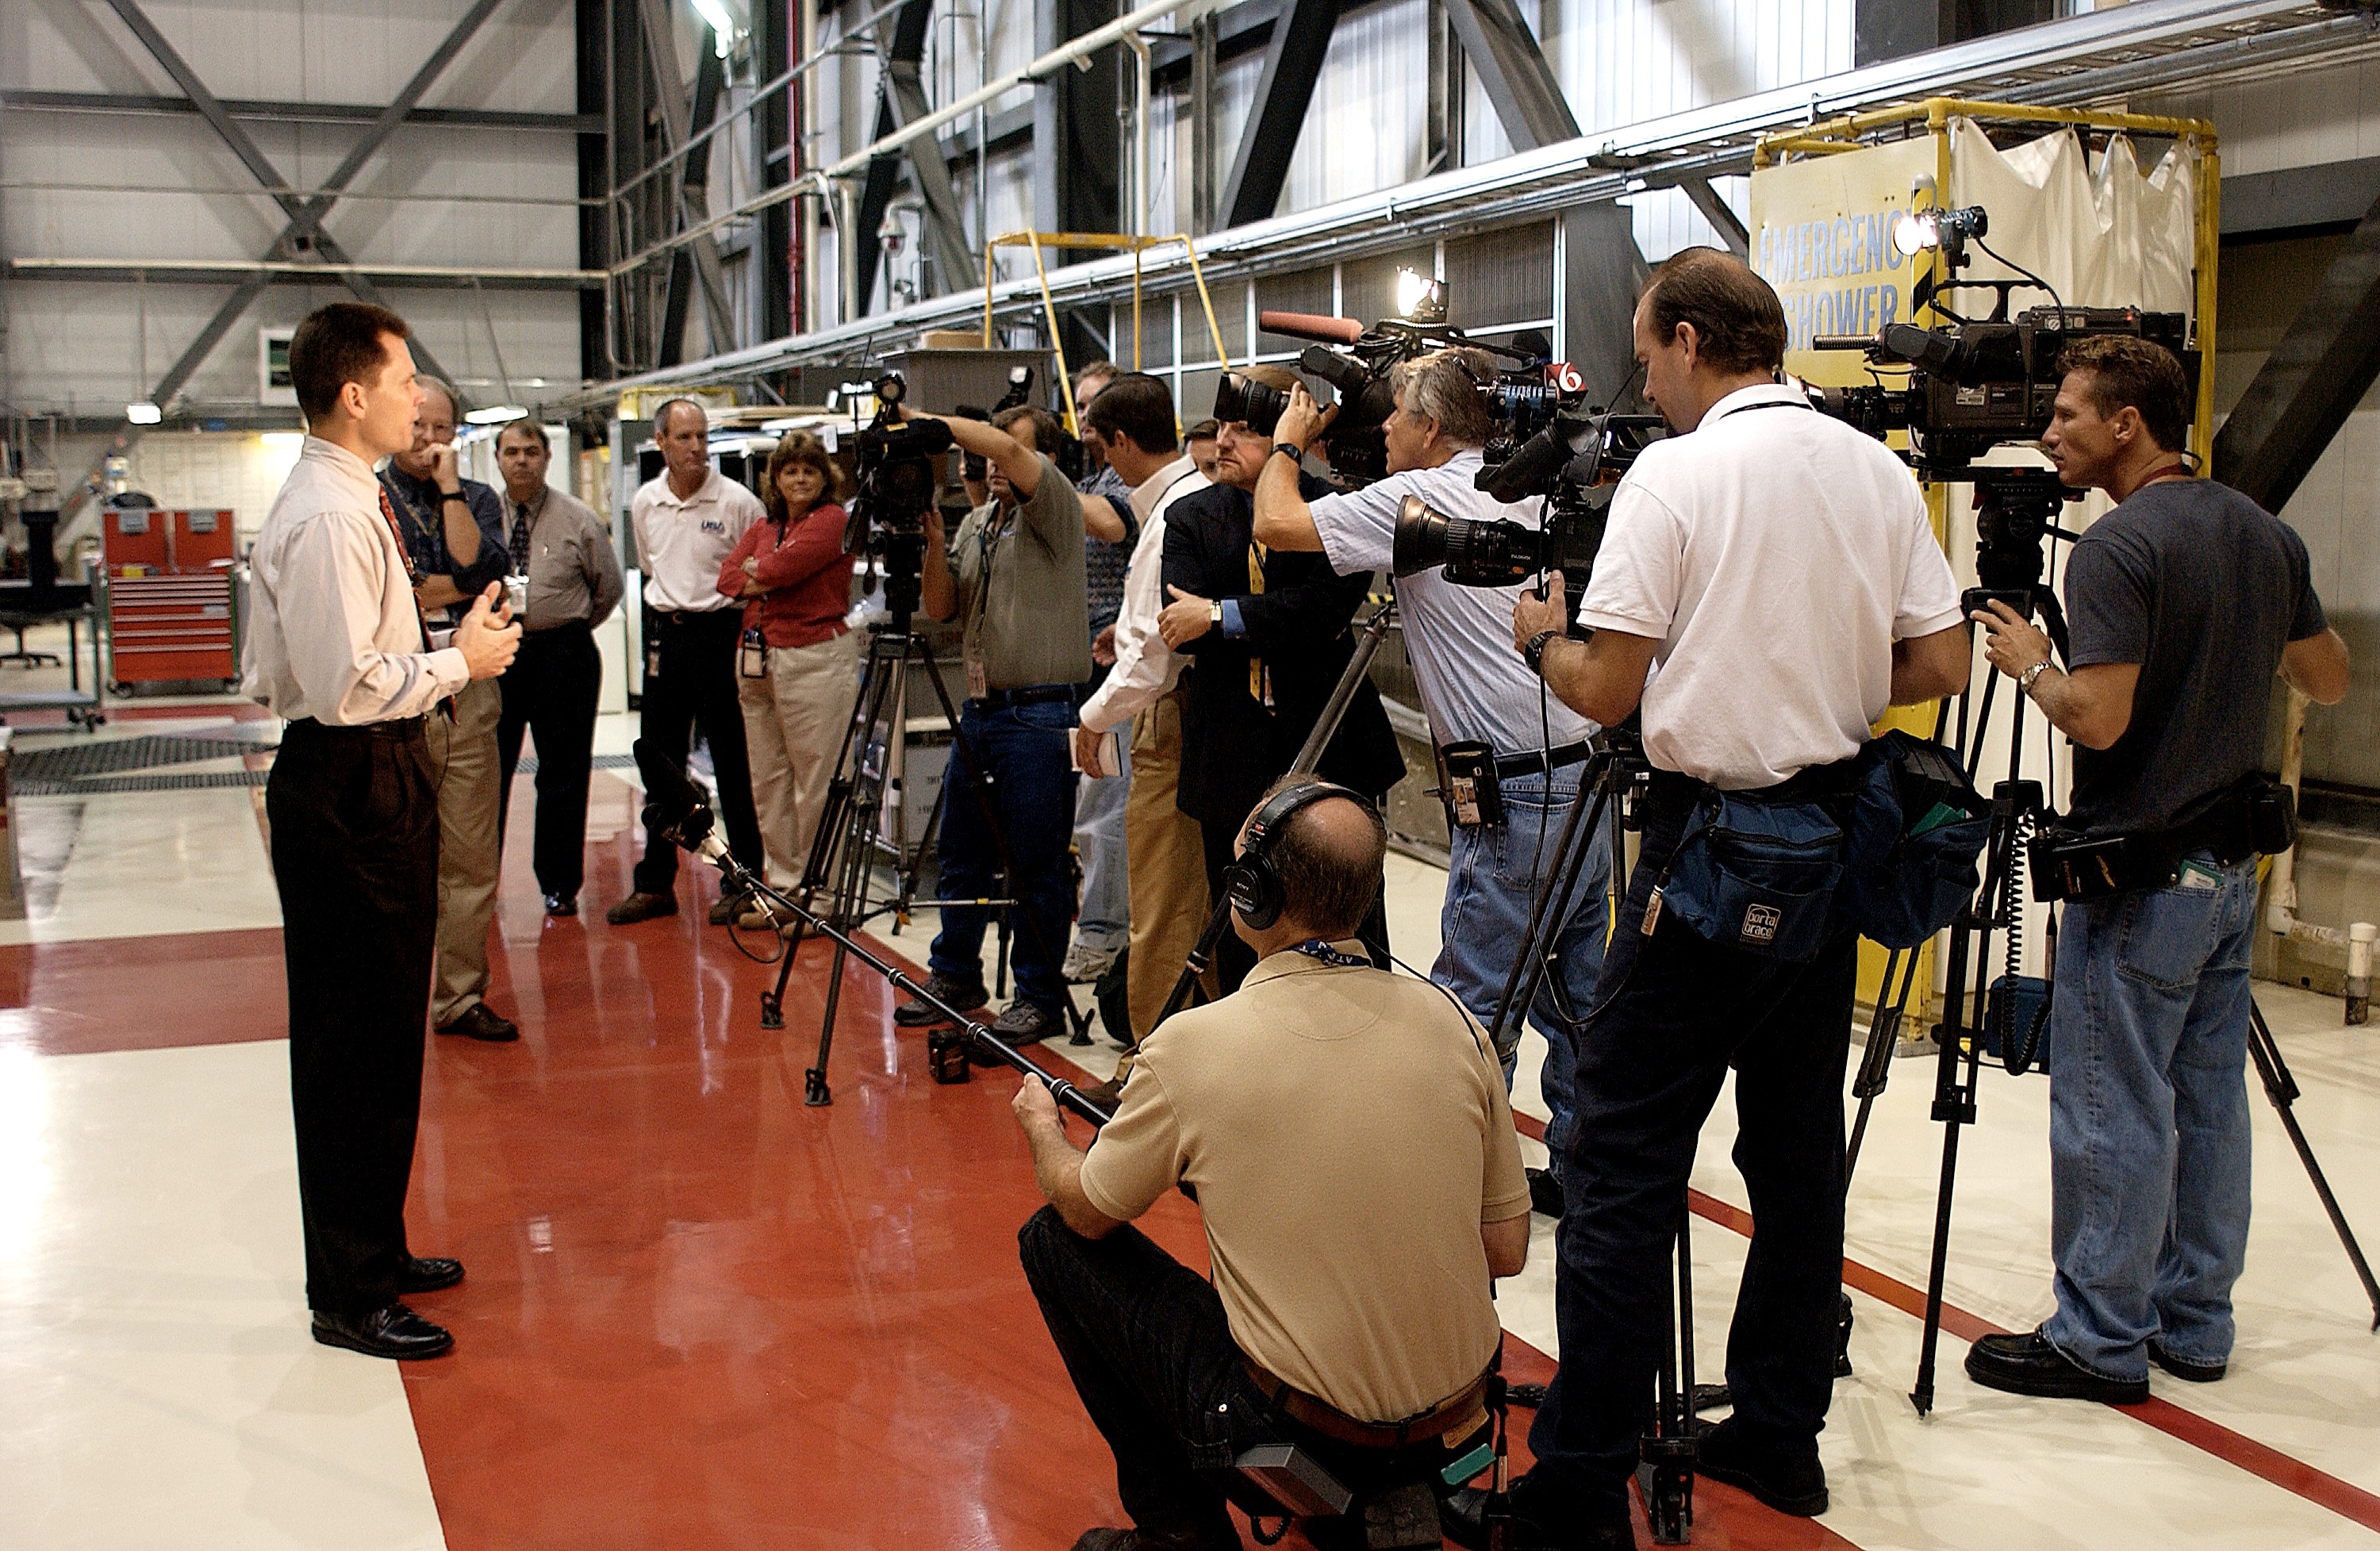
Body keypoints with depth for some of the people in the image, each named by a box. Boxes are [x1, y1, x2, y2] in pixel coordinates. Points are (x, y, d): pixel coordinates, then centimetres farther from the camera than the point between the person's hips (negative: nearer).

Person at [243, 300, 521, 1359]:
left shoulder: (348, 501, 14)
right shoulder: (328, 517, -19)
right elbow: (345, 685, -25)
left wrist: (453, 648, 11)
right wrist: (459, 660, -14)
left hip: (373, 780, 11)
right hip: (348, 787, -11)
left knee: (379, 1030, 19)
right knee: (357, 1042, -3)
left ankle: (374, 1252, 32)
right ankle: (348, 1297, 8)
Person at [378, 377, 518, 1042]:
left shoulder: (477, 499, 14)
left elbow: (479, 568, -7)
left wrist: (449, 487, -6)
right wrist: (464, 588, -4)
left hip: (469, 692, 3)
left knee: (471, 857, 4)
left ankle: (461, 995, 12)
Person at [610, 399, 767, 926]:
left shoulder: (738, 501, -9)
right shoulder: (645, 502, 7)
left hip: (721, 632, -5)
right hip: (665, 637, 5)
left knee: (734, 766, -1)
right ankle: (656, 884, 16)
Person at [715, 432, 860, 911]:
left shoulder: (834, 520, -3)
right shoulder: (762, 528, 19)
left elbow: (785, 566, -14)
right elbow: (728, 575, 6)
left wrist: (757, 573, 5)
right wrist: (766, 579, -9)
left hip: (816, 659, -8)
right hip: (758, 663, 8)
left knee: (816, 782, -7)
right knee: (768, 779, 10)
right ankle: (784, 887, 18)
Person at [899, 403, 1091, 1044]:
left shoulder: (1055, 510, -6)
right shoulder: (976, 523, 16)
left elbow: (1008, 448, -23)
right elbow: (940, 608, 10)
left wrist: (922, 419, -17)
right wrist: (934, 538, -4)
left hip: (1037, 714, -8)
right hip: (978, 708, 8)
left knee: (1036, 865, -2)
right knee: (961, 854, 15)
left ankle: (1040, 997, 8)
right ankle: (954, 978, 28)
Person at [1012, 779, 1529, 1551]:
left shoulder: (1193, 1044, -17)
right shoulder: (1453, 1022, -6)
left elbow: (1087, 1211, 2)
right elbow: (1506, 1248, 4)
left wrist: (1042, 1128, 23)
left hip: (1297, 1420, -5)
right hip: (1456, 1409, 6)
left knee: (1055, 1240, 11)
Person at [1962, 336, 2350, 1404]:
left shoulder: (2118, 548, -18)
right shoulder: (2268, 535, 8)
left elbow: (2098, 717, -25)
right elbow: (2329, 681, 17)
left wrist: (2029, 663, -7)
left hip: (2140, 877, -9)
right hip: (2232, 871, 9)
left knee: (2112, 1116, 0)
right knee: (2207, 1104, 14)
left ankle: (2099, 1341, 8)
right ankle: (2193, 1321, 23)